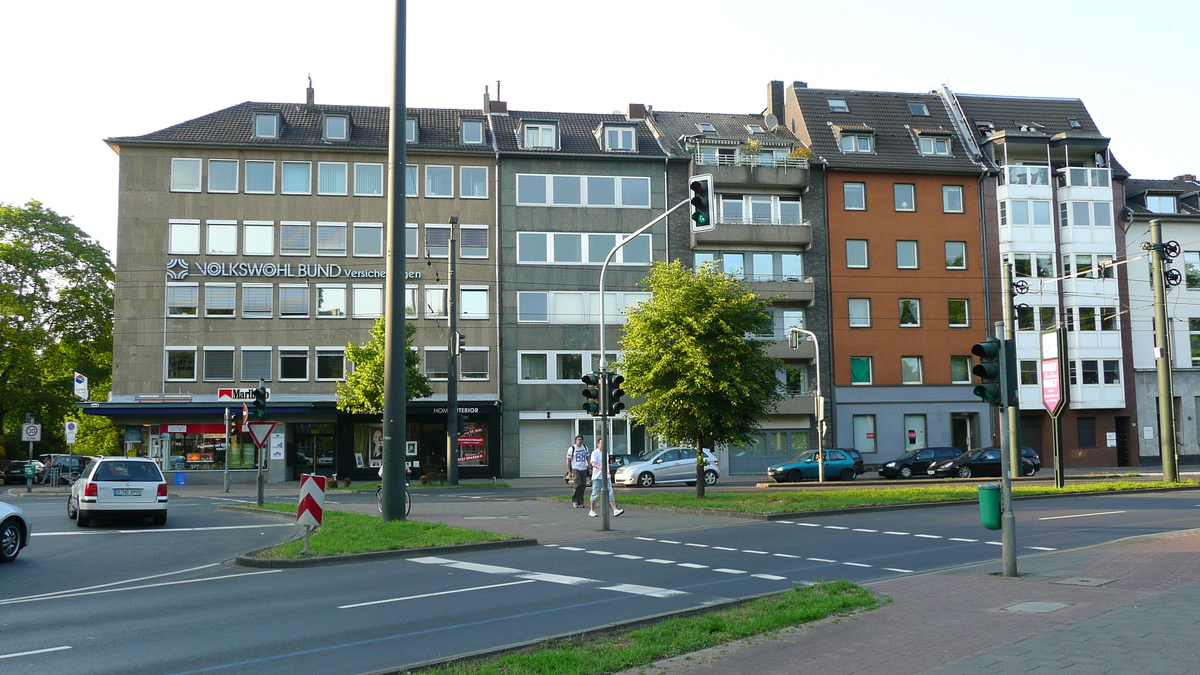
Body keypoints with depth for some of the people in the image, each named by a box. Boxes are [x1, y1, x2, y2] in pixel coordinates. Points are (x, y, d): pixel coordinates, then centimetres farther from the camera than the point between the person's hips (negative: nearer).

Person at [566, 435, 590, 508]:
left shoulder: (585, 447, 10)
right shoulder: (572, 449, -4)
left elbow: (587, 458, 19)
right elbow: (568, 460, -2)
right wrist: (569, 472, -6)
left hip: (583, 469, 5)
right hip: (575, 469, -5)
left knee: (583, 485, 2)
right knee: (578, 484, -16)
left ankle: (580, 502, 11)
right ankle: (574, 501, -3)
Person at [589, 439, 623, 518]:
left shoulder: (605, 453, 16)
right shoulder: (595, 453, -7)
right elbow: (593, 463, -20)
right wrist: (599, 467, -38)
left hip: (606, 477, 6)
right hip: (597, 477, -6)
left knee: (610, 494, -2)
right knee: (595, 494, 2)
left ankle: (615, 510, -8)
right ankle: (592, 511, 14)